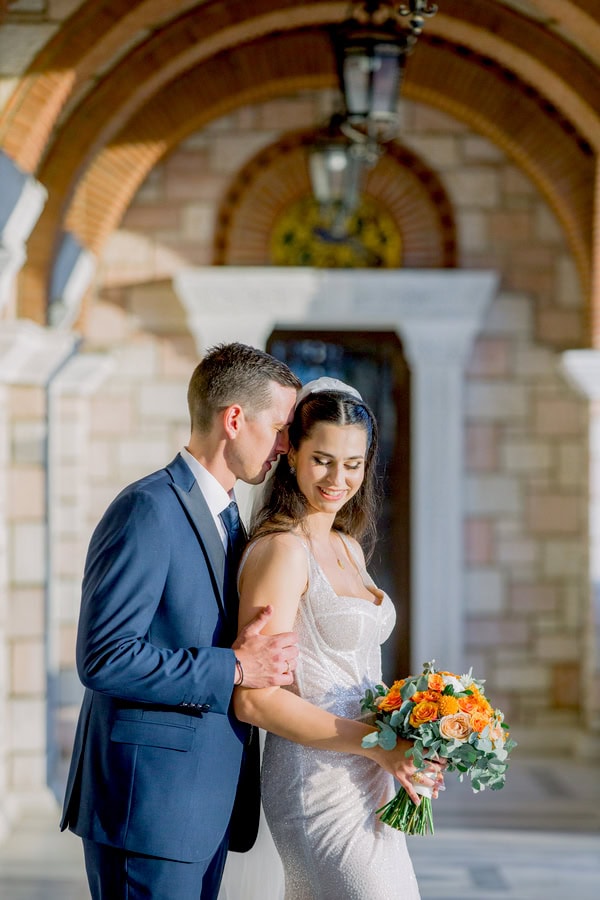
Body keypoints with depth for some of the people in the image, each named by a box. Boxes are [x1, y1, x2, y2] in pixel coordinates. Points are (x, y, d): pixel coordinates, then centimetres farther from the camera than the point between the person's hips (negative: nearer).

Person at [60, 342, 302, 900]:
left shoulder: (225, 517, 17)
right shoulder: (148, 510, -14)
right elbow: (103, 658, -21)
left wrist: (262, 660, -1)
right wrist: (232, 669, -19)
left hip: (204, 804, 9)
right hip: (147, 805, -9)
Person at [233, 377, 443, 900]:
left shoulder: (349, 548, 13)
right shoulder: (281, 550, -13)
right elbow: (254, 699, -19)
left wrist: (402, 748, 4)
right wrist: (378, 744, -18)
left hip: (367, 780, 8)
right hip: (319, 785, -8)